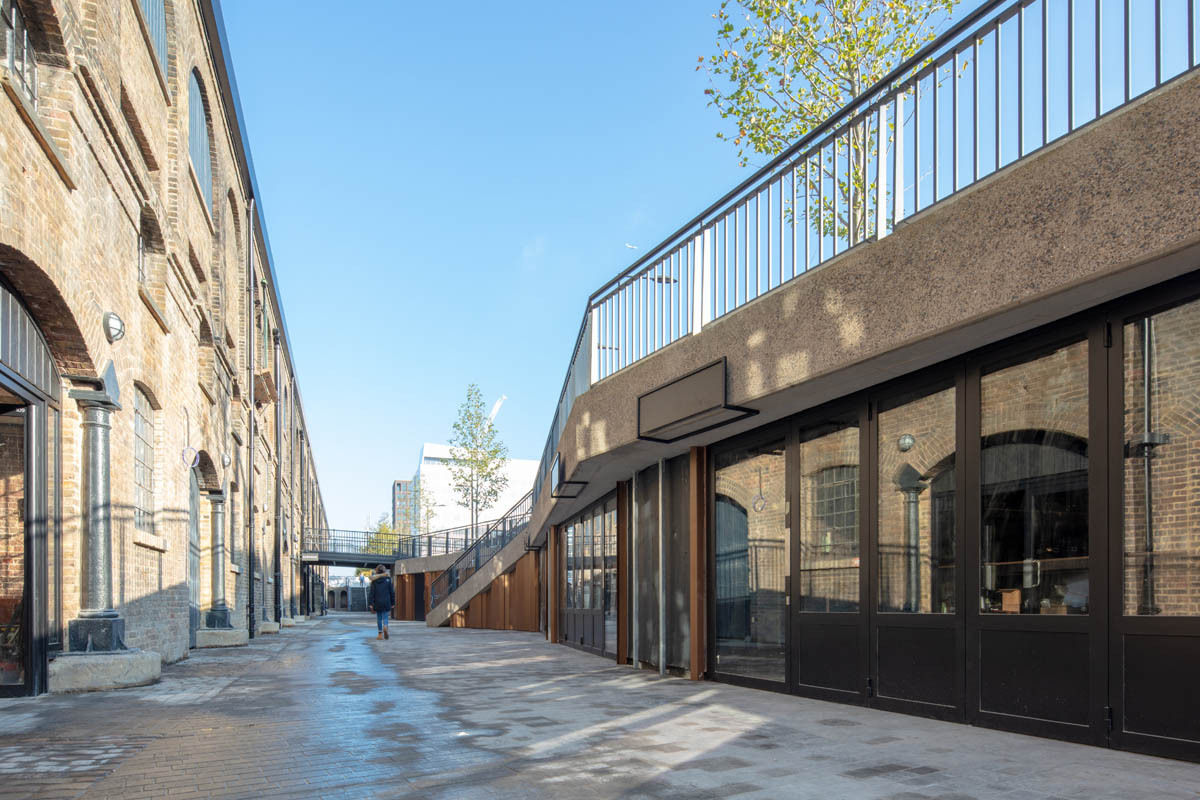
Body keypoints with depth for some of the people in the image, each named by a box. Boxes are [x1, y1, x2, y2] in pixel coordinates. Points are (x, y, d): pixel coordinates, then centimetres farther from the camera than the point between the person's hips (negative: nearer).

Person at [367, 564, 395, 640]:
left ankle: (380, 634, 12)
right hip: (386, 602, -1)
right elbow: (392, 592, 2)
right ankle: (385, 627, -30)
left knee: (379, 618, 11)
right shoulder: (388, 580, 0)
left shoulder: (374, 581, 0)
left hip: (377, 603, 1)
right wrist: (392, 603, 9)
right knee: (385, 617, 1)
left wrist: (370, 603, -4)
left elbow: (371, 593, -4)